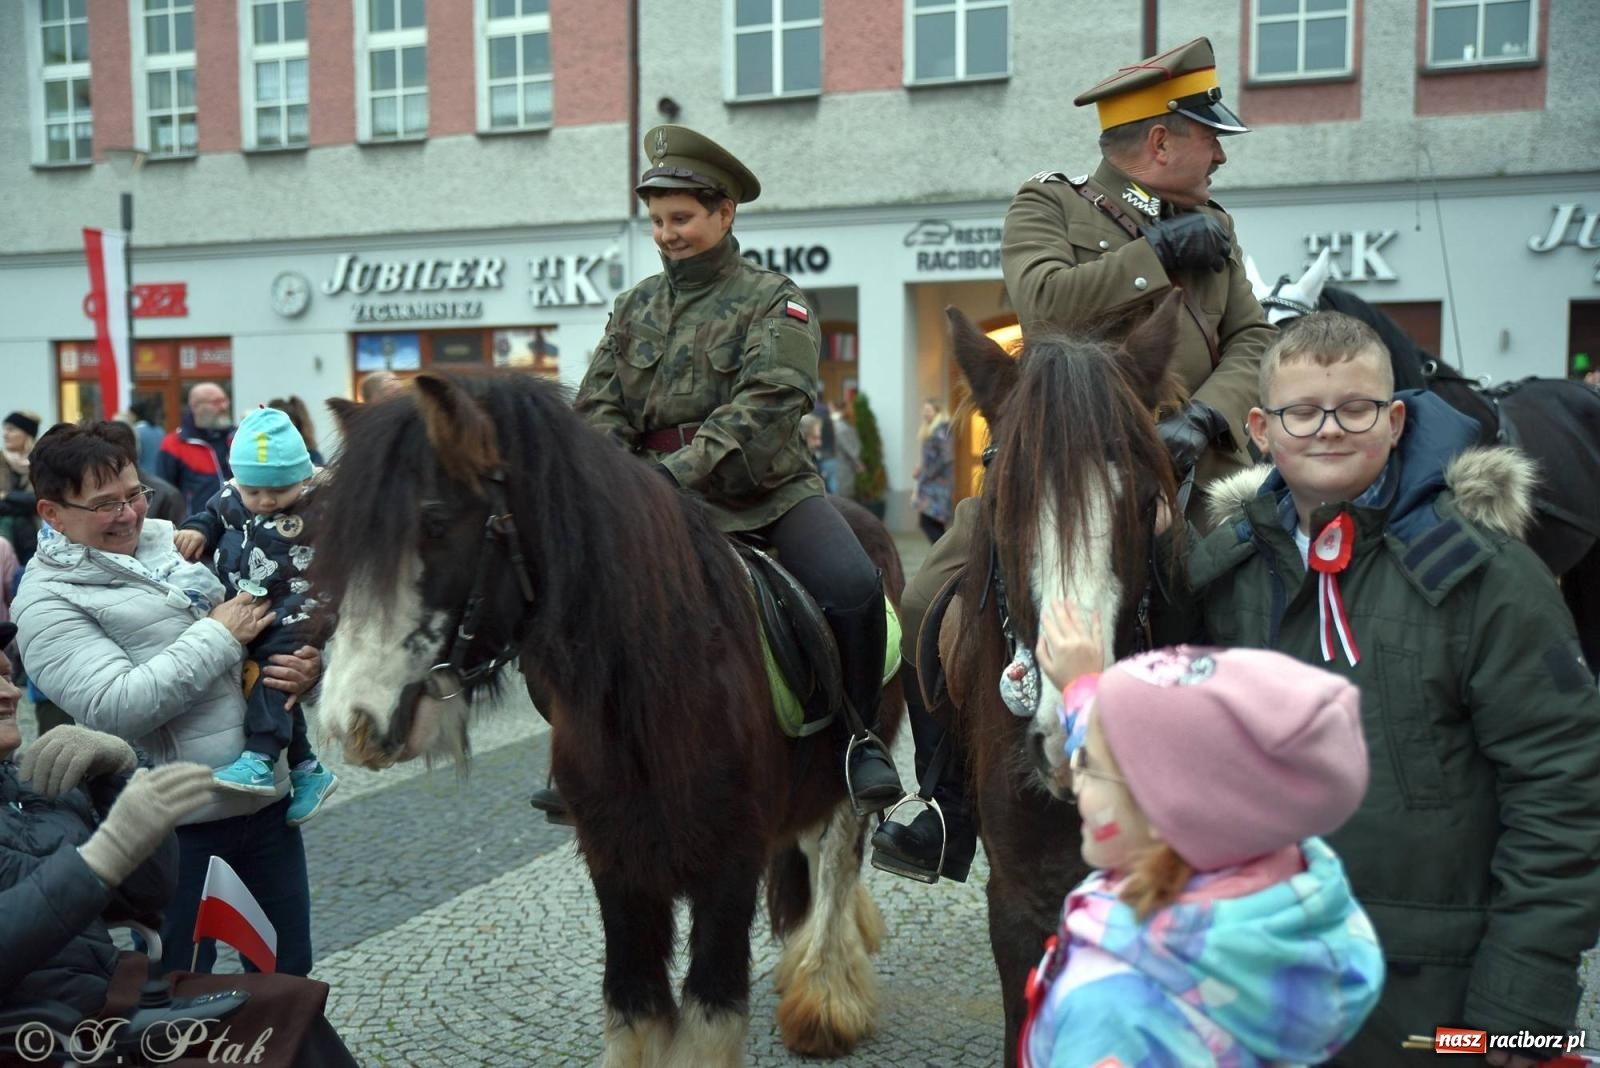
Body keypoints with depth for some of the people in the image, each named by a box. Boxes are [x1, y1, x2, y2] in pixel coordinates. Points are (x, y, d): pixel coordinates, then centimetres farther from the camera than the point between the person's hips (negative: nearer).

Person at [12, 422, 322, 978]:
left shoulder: (178, 540, 6)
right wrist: (219, 636, -16)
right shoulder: (46, 599, -9)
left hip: (265, 797, 5)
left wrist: (306, 662, -8)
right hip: (175, 827, -5)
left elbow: (272, 618, 15)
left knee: (289, 969, 19)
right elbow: (116, 707, -22)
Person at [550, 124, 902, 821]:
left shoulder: (772, 301, 2)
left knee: (854, 586, -25)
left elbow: (764, 405, -14)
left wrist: (677, 471, -27)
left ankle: (859, 736, -1)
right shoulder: (637, 306, 17)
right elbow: (600, 404, 11)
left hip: (766, 490, -3)